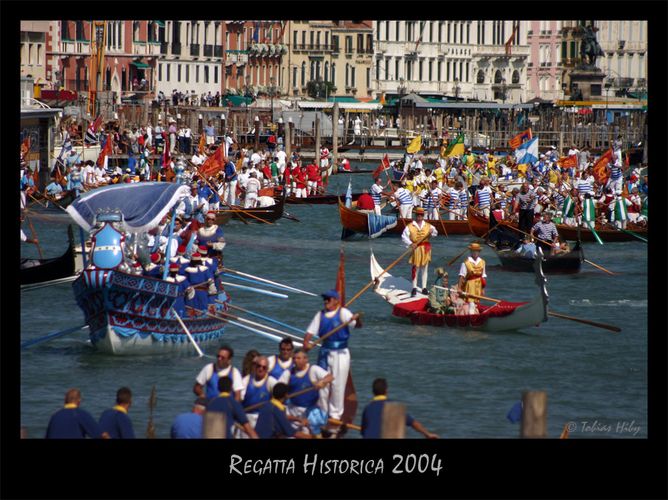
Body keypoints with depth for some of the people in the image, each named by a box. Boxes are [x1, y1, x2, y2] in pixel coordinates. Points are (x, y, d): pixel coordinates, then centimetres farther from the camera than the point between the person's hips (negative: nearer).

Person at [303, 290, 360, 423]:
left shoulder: (343, 312, -9)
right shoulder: (320, 315, 5)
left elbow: (357, 325, -22)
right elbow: (310, 331, 2)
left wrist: (357, 319, -46)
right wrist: (306, 343, -17)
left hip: (340, 353, -5)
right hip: (325, 352, 5)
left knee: (337, 384, 0)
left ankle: (335, 413, 12)